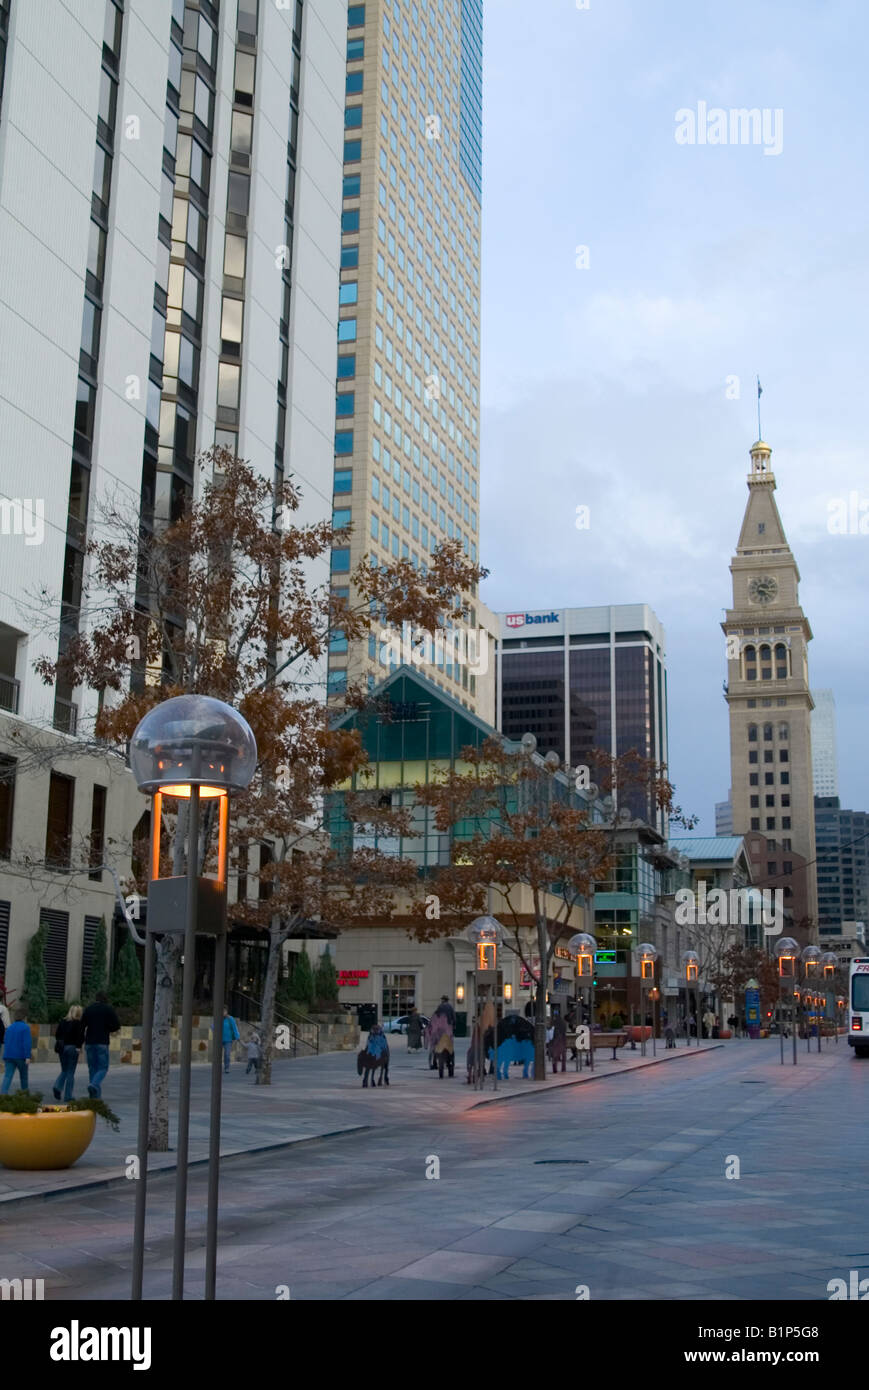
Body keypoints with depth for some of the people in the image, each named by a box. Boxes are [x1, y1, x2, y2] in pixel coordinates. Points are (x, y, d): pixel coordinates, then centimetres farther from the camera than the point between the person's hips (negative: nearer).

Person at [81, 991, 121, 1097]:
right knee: (102, 1068, 3)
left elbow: (82, 1025, 0)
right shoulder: (108, 1008, -3)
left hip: (89, 1042, 3)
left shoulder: (88, 1008, 6)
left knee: (92, 1068, 10)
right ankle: (94, 1084, -25)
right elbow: (117, 1025, -6)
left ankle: (95, 1095, 7)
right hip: (102, 1042, -3)